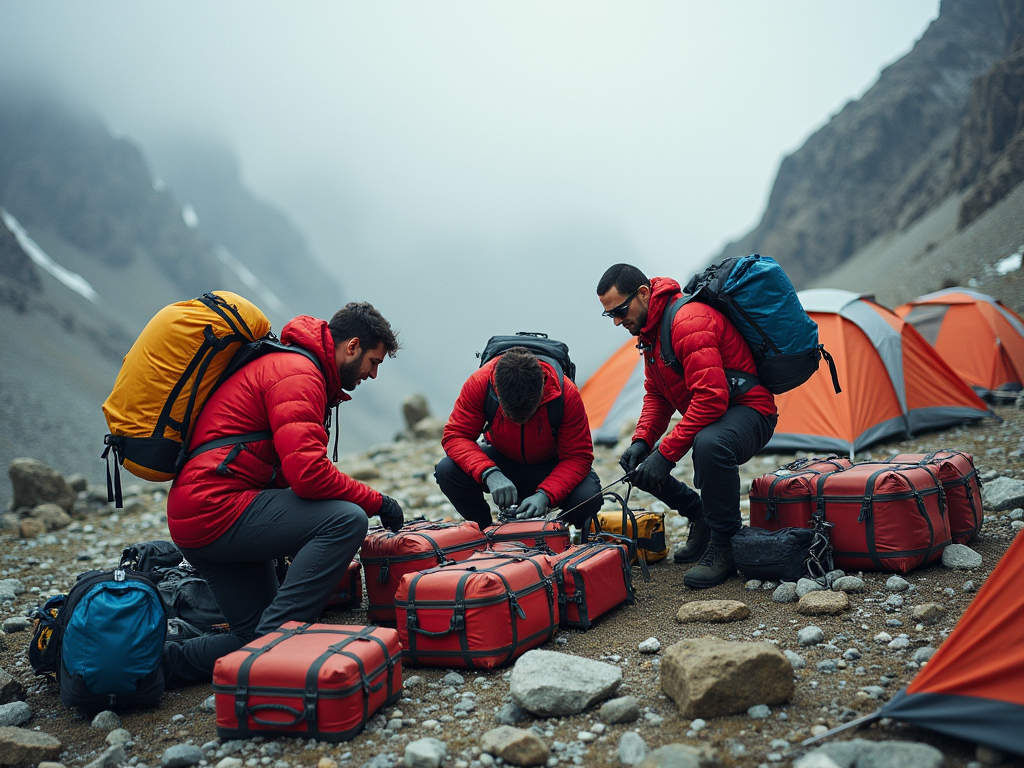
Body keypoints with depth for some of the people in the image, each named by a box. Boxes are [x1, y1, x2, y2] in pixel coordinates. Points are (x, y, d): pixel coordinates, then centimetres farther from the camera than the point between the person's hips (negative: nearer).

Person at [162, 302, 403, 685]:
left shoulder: (289, 366, 20)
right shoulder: (298, 374, -13)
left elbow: (292, 471, 22)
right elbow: (308, 473, -25)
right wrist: (377, 501, -11)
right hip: (218, 508, -11)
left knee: (256, 638, 13)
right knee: (347, 520, -22)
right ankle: (273, 638, -19)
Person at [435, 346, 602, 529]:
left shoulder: (566, 393, -28)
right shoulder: (480, 382, -27)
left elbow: (578, 456, -23)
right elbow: (455, 435, -23)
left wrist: (545, 495, -39)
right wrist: (489, 473, -41)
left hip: (551, 468, -1)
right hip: (501, 461, 1)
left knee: (588, 497, -32)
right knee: (446, 471, -27)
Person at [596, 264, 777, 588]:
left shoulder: (690, 322, -25)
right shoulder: (650, 330, 7)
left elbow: (711, 398, -33)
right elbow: (656, 395, 12)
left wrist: (666, 452, -33)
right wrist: (642, 441, -6)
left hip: (748, 410, -10)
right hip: (704, 418, 10)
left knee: (710, 444, -42)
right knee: (640, 467, 4)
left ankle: (724, 546, -22)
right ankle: (702, 518, 20)